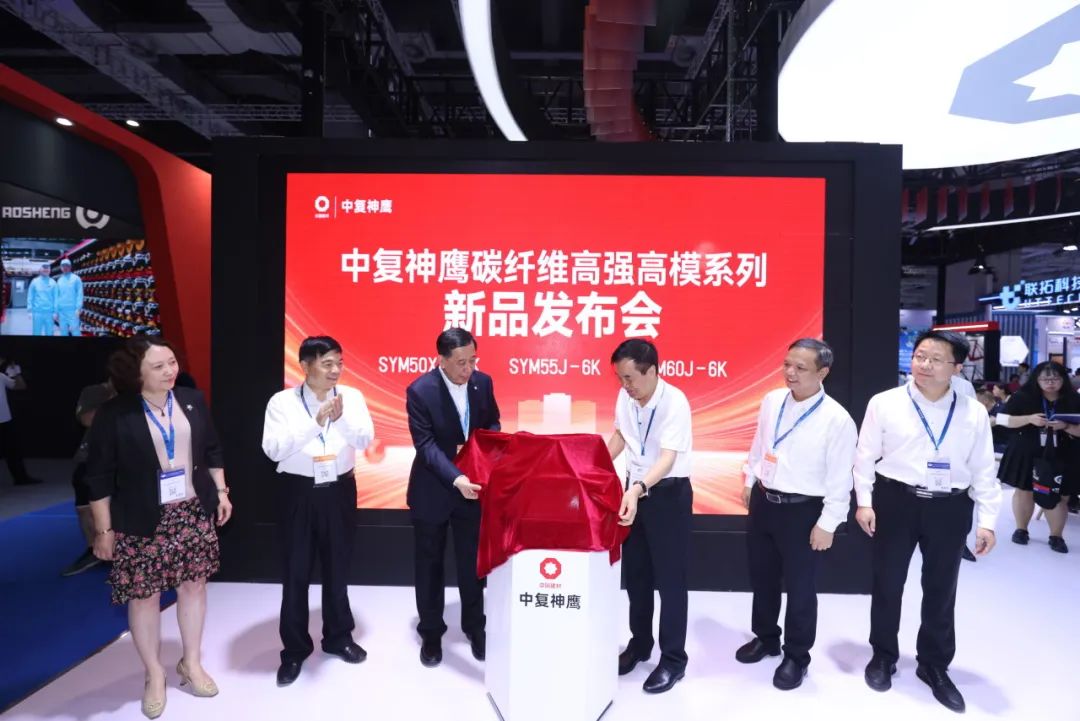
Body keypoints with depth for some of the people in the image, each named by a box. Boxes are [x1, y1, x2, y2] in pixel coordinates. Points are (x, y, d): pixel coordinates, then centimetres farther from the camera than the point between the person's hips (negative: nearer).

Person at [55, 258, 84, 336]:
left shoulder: (76, 278, 2)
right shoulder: (59, 281, 16)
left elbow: (79, 294, -5)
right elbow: (57, 296, 18)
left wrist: (78, 308, -14)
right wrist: (56, 311, 12)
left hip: (72, 309, -5)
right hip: (62, 310, 5)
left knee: (75, 330, -11)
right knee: (63, 331, 7)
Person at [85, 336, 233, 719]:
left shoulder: (193, 401, 0)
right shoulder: (114, 414, -12)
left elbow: (212, 451, 10)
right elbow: (98, 477, -8)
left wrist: (221, 491, 7)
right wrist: (103, 530, -7)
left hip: (193, 511, 4)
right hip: (141, 521, -3)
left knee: (193, 585, 12)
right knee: (144, 595, 8)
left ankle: (192, 663, 32)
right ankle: (154, 674, 29)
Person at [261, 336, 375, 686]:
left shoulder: (352, 396, -3)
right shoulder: (283, 401, -8)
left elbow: (366, 439, -12)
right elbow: (273, 449, -18)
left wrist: (342, 418, -30)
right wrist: (315, 423, -28)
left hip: (340, 490, 2)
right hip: (298, 491, -2)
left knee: (338, 566, 16)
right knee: (296, 571, 7)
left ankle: (338, 637, 35)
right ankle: (295, 649, 25)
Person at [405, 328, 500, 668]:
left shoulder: (483, 382, -6)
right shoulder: (420, 390, -19)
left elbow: (492, 422, 8)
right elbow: (426, 445, -22)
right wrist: (455, 478, -34)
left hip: (472, 485, 3)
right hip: (432, 489, -3)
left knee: (472, 562, 13)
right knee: (429, 564, 12)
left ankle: (475, 627, 33)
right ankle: (431, 633, 30)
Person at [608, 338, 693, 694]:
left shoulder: (675, 402, -24)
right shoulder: (625, 397, -4)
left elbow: (667, 458, -33)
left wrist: (638, 488, -48)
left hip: (669, 494, -6)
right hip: (634, 489, 7)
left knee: (669, 578, 4)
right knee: (634, 573, 17)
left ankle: (673, 659, 20)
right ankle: (639, 642, 36)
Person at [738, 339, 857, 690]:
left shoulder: (837, 419, -19)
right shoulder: (771, 400, -3)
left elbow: (840, 478, -15)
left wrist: (827, 523, -13)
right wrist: (750, 481, 16)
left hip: (803, 510, -5)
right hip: (763, 501, 6)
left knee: (799, 586, 11)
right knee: (762, 577, 21)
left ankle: (796, 656, 33)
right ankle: (765, 638, 45)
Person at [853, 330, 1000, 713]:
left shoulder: (973, 412, 0)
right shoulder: (884, 403, -6)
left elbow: (983, 469, 4)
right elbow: (865, 456, -2)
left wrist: (987, 520, 1)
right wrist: (864, 502, -7)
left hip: (950, 508, 2)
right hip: (895, 501, -1)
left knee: (941, 591, 14)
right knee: (887, 584, 12)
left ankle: (934, 666, 35)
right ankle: (883, 656, 34)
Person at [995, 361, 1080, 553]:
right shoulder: (1023, 397, -5)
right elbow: (1002, 419, -6)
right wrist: (1029, 419, -19)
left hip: (1062, 458, 0)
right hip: (1027, 455, 0)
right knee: (1024, 492, 9)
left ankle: (1056, 536, 18)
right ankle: (1021, 529, 24)